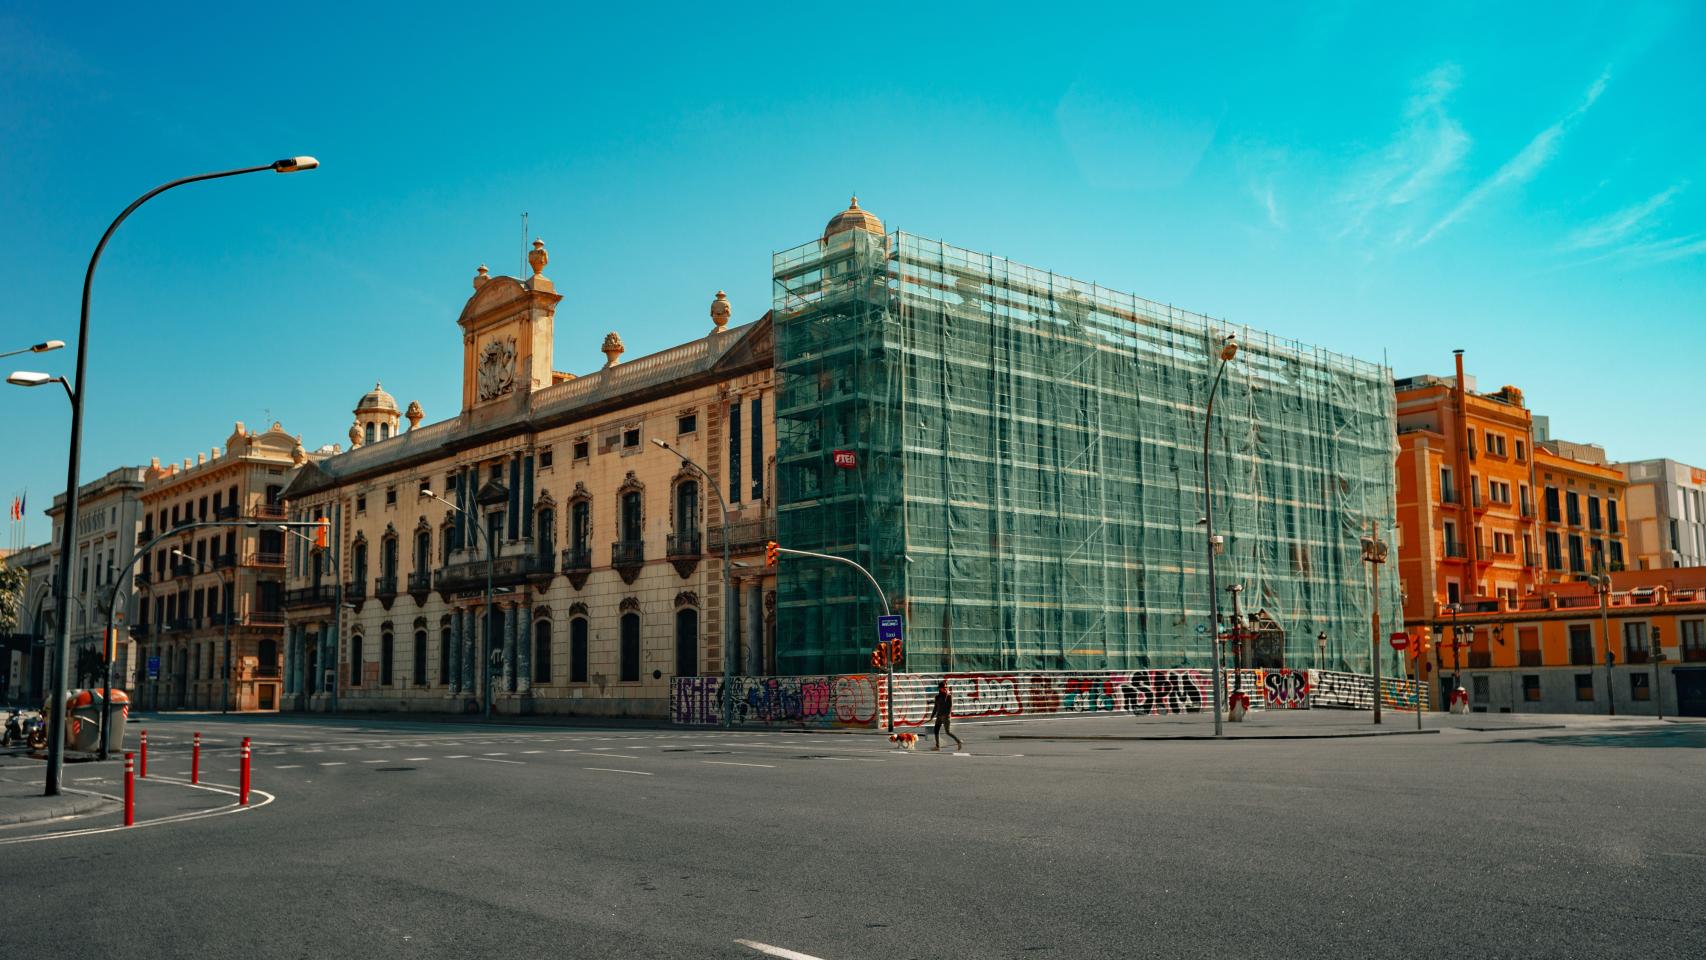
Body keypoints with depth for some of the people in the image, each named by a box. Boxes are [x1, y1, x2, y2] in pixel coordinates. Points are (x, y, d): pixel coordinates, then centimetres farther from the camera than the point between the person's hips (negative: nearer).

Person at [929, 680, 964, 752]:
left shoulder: (949, 696, -7)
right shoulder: (938, 697, 10)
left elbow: (950, 706, -13)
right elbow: (936, 707, 17)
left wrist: (947, 714, -23)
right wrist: (932, 716, 17)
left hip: (946, 716, -7)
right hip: (939, 716, 7)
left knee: (948, 732, -8)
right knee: (936, 730, 1)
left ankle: (959, 741, 6)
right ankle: (937, 746, 6)